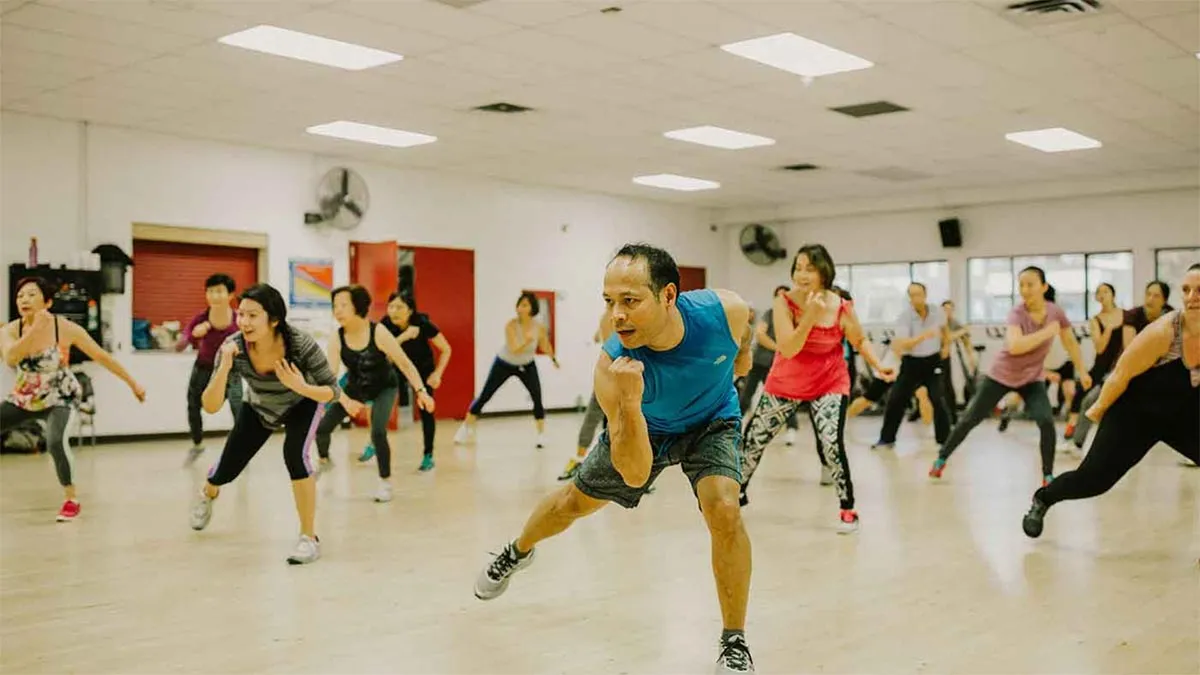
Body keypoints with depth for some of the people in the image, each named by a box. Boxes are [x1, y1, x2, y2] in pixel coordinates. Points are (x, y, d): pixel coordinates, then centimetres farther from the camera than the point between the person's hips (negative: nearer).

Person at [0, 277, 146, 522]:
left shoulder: (66, 329, -19)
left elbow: (102, 357, -10)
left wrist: (132, 383, -6)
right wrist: (36, 329, -42)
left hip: (58, 398, -4)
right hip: (23, 398, 4)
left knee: (55, 442, -30)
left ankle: (71, 499, -8)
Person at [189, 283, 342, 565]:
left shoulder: (302, 344, -38)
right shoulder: (233, 348, -33)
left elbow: (333, 392, -27)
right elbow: (210, 407, -32)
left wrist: (300, 387, -47)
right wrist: (224, 367, -48)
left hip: (302, 403, -2)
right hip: (258, 408, 3)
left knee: (295, 454, -29)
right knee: (227, 470, 8)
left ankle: (309, 537, -11)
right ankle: (207, 494, 50)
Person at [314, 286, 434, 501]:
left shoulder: (379, 333, -30)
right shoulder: (337, 339, -22)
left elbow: (405, 364, -23)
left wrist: (421, 391, -33)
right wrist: (345, 401, -44)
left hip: (384, 387, -3)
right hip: (355, 388, 3)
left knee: (378, 432, -24)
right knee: (322, 427, -6)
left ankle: (385, 482, 0)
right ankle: (324, 460, 30)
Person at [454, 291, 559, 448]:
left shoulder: (540, 327, -21)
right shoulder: (511, 325, -30)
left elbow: (545, 347, 0)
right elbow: (514, 350, -40)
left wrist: (553, 359, 13)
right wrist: (527, 341, -57)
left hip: (527, 366, 2)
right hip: (504, 364, -2)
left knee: (537, 398, -14)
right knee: (484, 396, 1)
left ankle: (541, 434, 2)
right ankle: (466, 428, 18)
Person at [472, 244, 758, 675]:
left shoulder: (725, 310, -36)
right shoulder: (612, 366, -40)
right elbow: (635, 474, -38)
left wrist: (742, 356, 14)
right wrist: (629, 401, -53)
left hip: (711, 421, 0)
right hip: (642, 425, 0)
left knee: (724, 510, -24)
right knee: (576, 501, 15)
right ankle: (517, 553, 50)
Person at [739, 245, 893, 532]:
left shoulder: (842, 308, -16)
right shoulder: (784, 302, -19)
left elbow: (859, 341, 3)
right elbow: (787, 350, -28)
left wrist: (878, 366, -12)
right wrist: (810, 316, -37)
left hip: (829, 384, -1)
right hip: (785, 383, 2)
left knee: (832, 443, -19)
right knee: (752, 439, 9)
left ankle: (848, 509, 1)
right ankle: (738, 493, 34)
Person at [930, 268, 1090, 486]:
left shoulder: (1056, 312, -12)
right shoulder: (1017, 313, -22)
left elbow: (1070, 342, 6)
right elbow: (1014, 347, -40)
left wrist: (1083, 372, 10)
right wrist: (1048, 332, -36)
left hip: (1032, 379, 2)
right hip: (1001, 375, -2)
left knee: (1047, 422, -20)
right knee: (970, 419, 3)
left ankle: (1048, 475, -2)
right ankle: (941, 459, 21)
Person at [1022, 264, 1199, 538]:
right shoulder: (1163, 332, -28)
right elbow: (1120, 376, -16)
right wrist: (1099, 408, -5)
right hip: (1135, 413, -5)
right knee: (1094, 478, -5)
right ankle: (1041, 500, 21)